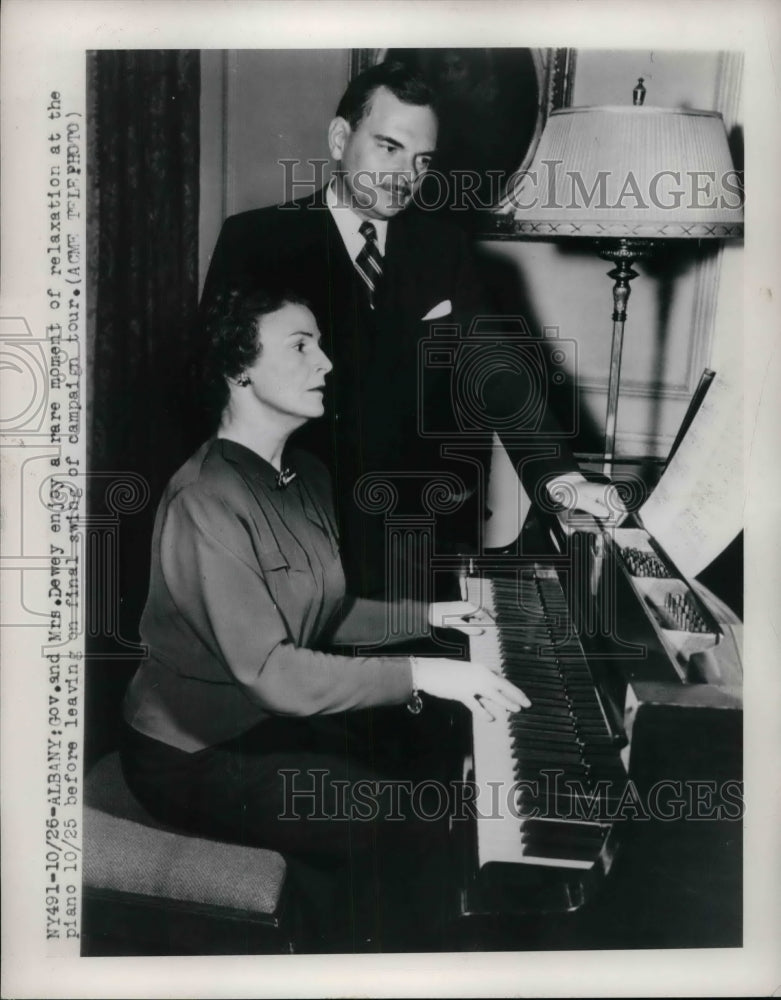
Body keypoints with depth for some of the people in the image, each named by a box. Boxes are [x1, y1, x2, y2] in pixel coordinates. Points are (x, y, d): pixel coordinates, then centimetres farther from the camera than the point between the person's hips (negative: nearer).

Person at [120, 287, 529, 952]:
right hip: (195, 755, -8)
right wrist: (420, 673, -31)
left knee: (431, 761, -2)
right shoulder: (206, 501, -25)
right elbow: (269, 670, -30)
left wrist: (422, 616, 5)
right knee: (407, 825, -16)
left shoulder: (306, 476, 4)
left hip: (272, 717, 8)